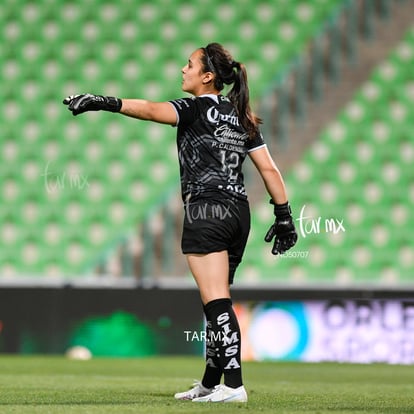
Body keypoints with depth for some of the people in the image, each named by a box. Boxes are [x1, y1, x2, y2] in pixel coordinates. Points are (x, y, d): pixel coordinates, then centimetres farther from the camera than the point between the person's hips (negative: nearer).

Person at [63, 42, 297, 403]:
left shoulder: (196, 109, -5)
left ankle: (233, 385, -18)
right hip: (239, 211, 8)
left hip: (206, 212, -8)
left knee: (217, 302, -11)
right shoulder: (242, 117, 16)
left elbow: (150, 110, -23)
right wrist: (284, 216, 15)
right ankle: (211, 384, 21)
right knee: (217, 302, 15)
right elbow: (269, 169, 13)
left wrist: (104, 102, -30)